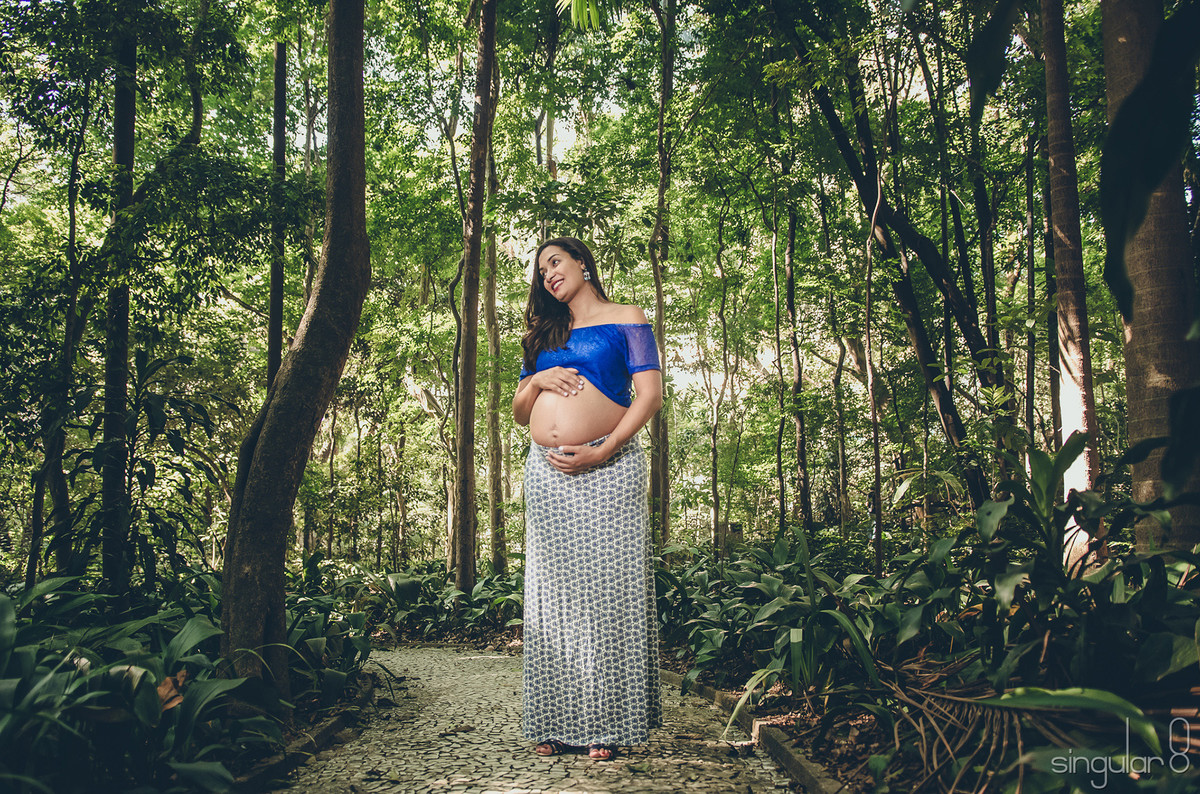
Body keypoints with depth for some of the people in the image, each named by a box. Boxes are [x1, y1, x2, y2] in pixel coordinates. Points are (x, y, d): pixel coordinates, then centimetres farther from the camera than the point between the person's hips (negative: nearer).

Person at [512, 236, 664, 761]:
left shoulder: (626, 320, 9)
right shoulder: (544, 335, 23)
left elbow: (650, 394, -3)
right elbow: (518, 413, 23)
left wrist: (603, 451, -13)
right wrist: (536, 382, 1)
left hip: (607, 470, -4)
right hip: (546, 473, 5)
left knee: (607, 589, -5)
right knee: (552, 595, 2)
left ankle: (607, 724, 2)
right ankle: (557, 722, 9)